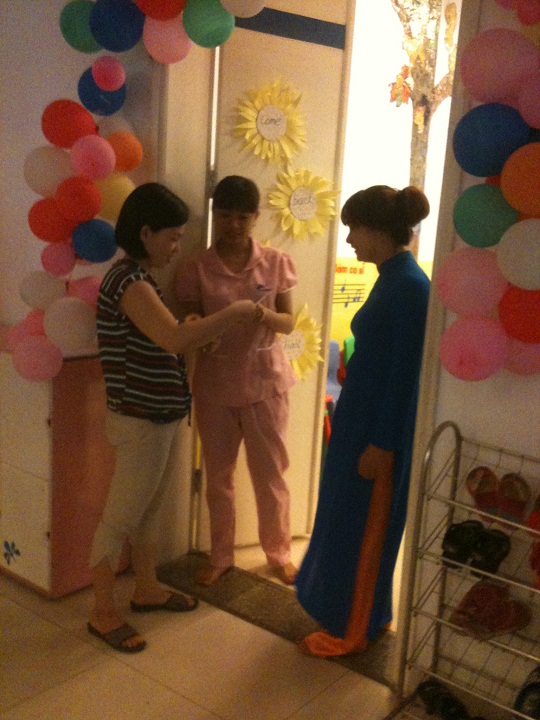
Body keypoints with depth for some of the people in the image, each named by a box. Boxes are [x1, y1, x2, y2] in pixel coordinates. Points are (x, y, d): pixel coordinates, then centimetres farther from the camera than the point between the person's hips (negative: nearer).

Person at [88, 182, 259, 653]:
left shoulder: (139, 279, 11)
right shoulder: (128, 282, -22)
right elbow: (176, 340, -32)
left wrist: (211, 329, 4)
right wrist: (232, 314, -22)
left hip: (160, 416, 10)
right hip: (140, 421, -10)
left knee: (150, 509, 21)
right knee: (121, 517, 3)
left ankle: (147, 589, 37)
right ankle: (103, 613, 17)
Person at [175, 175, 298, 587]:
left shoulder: (277, 263, -3)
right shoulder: (197, 270, -4)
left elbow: (289, 323, 1)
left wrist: (265, 314, -20)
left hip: (265, 381, 0)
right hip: (215, 384, 1)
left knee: (270, 473, 10)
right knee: (218, 475, 12)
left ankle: (279, 554, 30)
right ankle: (221, 557, 31)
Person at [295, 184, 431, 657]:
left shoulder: (410, 286, -20)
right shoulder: (392, 280, 8)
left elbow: (407, 372, -21)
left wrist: (382, 444, -19)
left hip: (380, 429, -9)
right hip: (360, 418, 9)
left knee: (360, 529, 5)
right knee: (346, 522, 20)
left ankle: (352, 630, 23)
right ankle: (360, 612, 38)